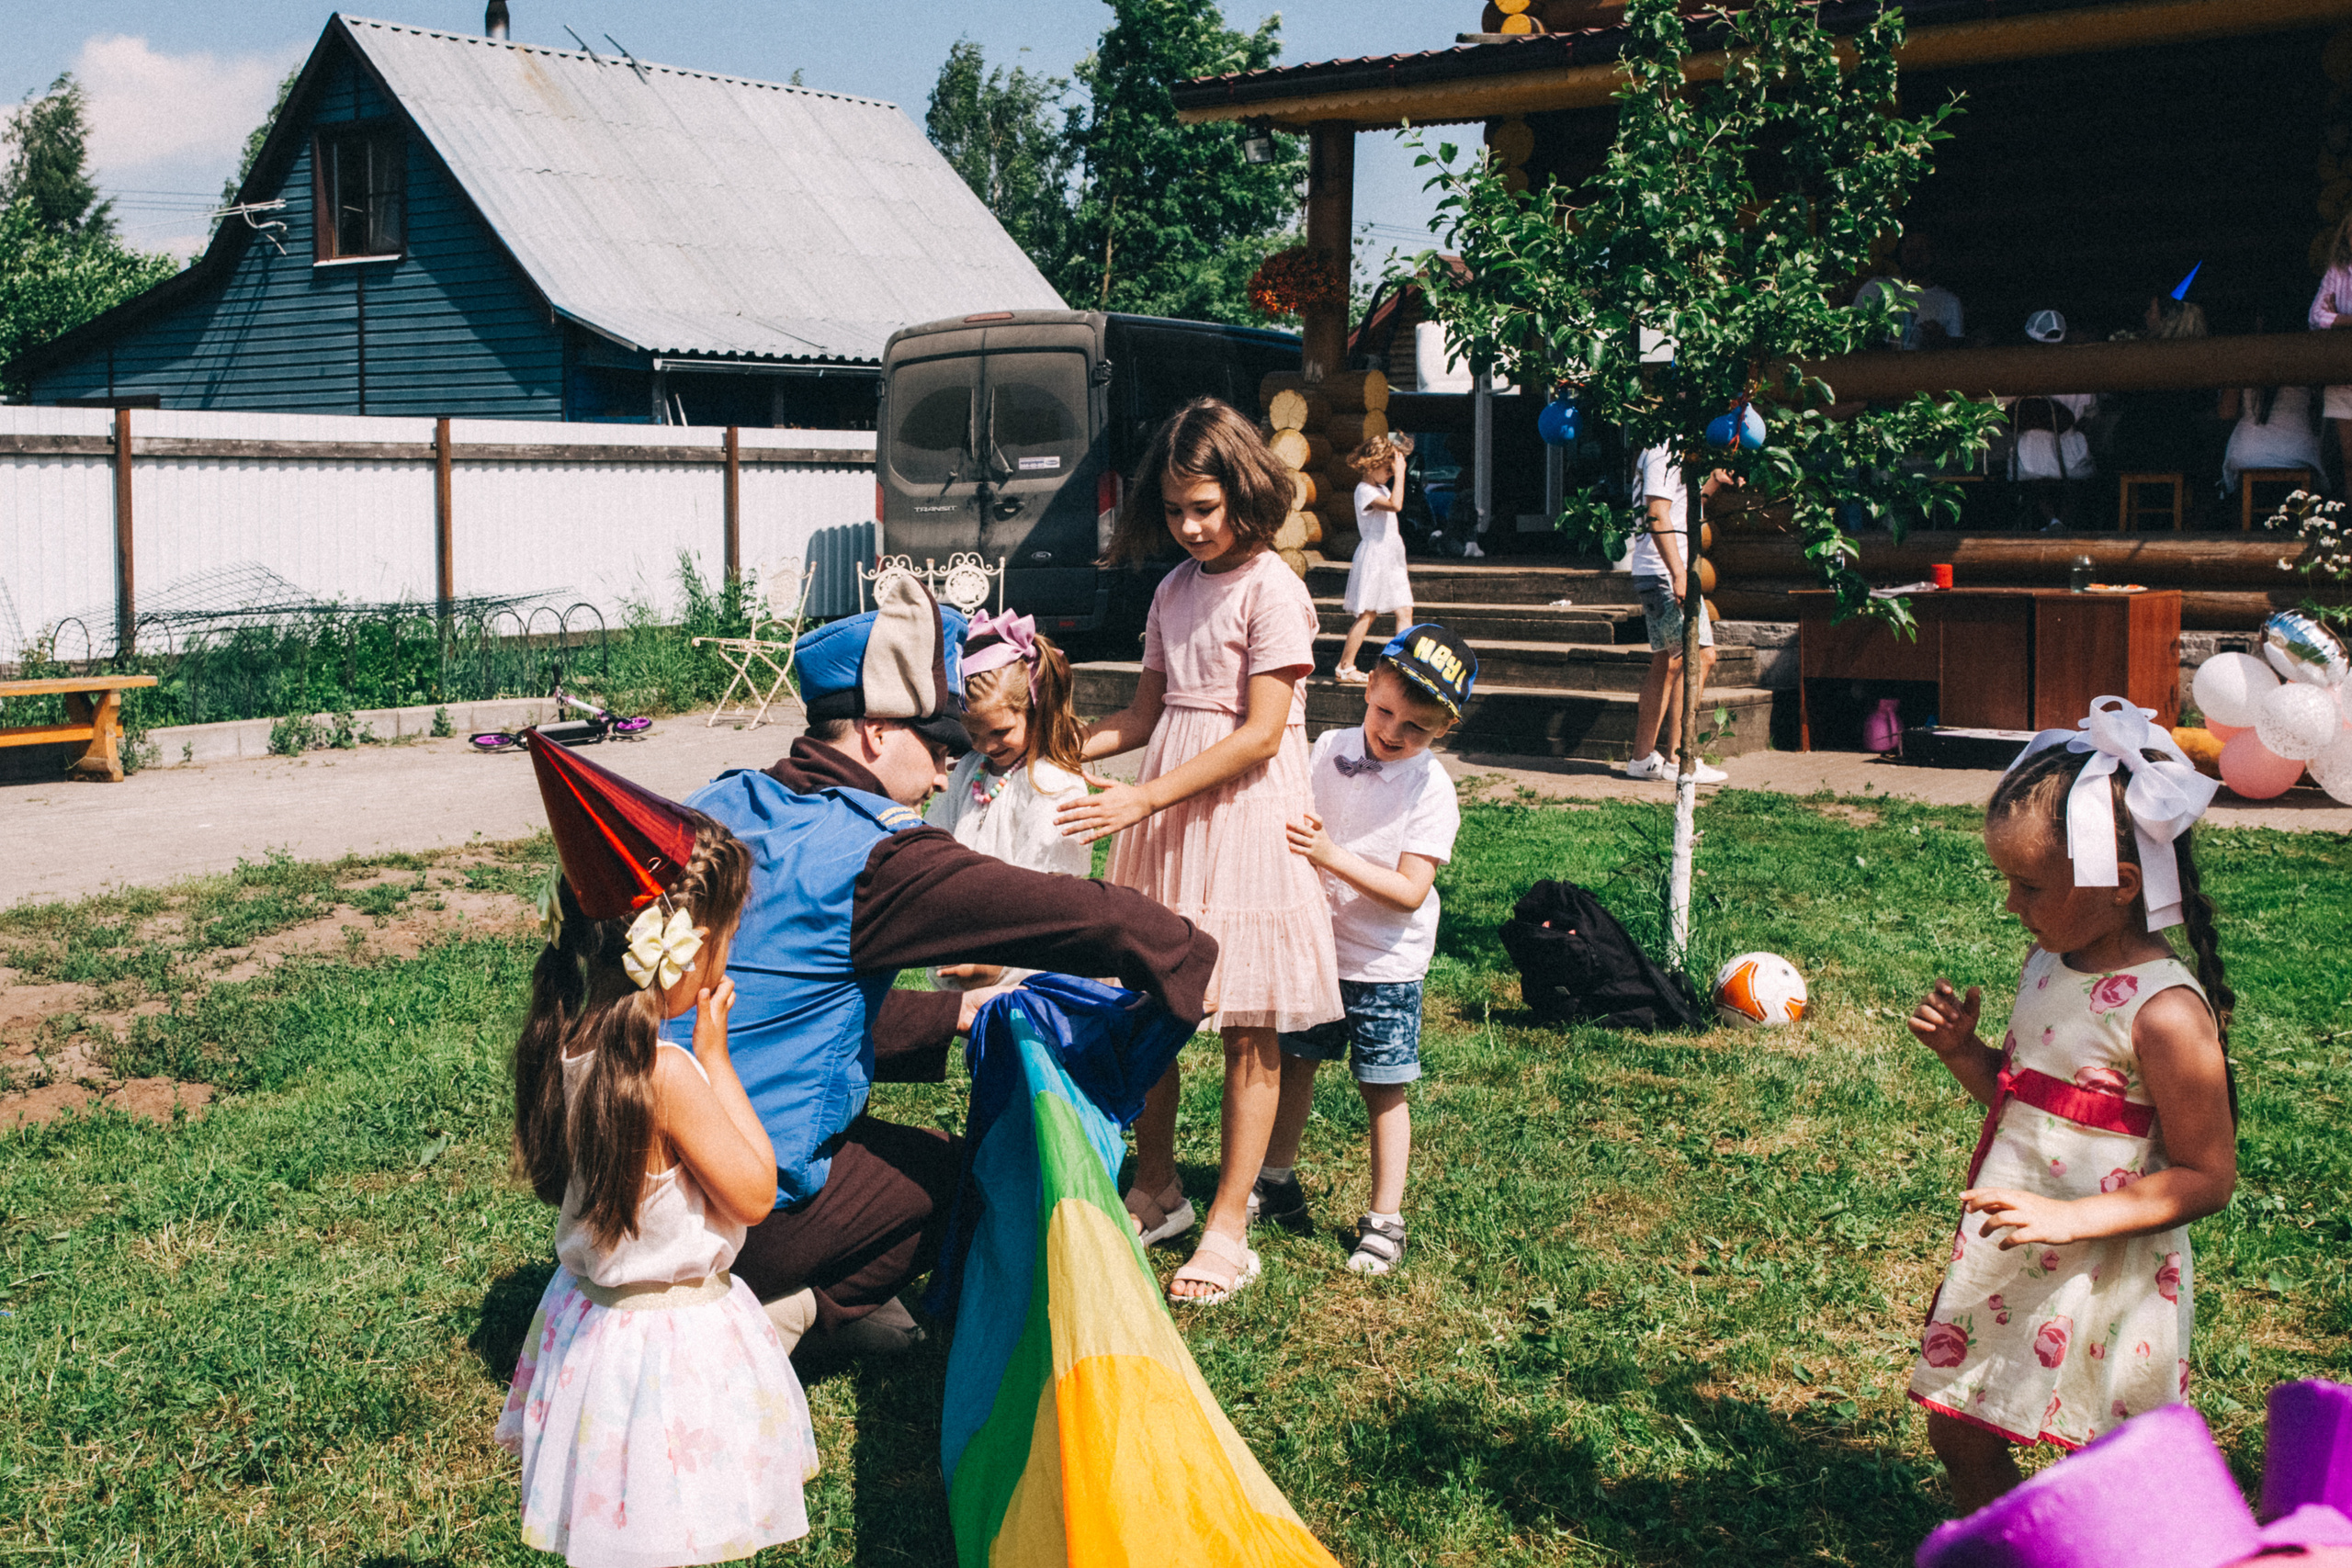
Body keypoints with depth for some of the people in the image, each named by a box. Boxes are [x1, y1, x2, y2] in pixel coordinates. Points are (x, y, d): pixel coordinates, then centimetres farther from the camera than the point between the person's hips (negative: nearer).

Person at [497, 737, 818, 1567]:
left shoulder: (562, 1045, -6)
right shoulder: (666, 1076, -30)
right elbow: (755, 1192, -18)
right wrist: (716, 1054, -15)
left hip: (587, 1307, 8)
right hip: (671, 1336, -8)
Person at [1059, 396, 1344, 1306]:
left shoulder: (1272, 591, -10)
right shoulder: (1173, 591, 12)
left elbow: (1261, 732, -16)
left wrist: (1146, 797, -20)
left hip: (1246, 818, -7)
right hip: (1166, 819, 7)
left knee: (1249, 1029, 0)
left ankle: (1228, 1229, 6)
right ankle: (1156, 1190, 26)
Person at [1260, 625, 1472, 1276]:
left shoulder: (1431, 788, -16)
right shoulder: (1330, 748, -2)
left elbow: (1410, 891, -22)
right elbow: (1292, 823, 11)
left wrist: (1332, 855, -30)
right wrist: (1285, 826, -12)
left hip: (1385, 965, -5)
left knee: (1383, 1089, 2)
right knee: (1293, 1062, 16)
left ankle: (1385, 1222, 13)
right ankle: (1277, 1183, 35)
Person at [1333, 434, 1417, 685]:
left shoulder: (1383, 490, 17)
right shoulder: (1365, 491, -14)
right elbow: (1395, 505, -29)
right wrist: (1400, 473, -25)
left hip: (1391, 558, 9)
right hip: (1373, 556, -9)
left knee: (1404, 610, 0)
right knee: (1367, 614, -7)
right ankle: (1345, 668, 0)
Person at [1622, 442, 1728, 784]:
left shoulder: (1671, 451, 20)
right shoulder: (1664, 452, -12)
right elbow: (1658, 515, -20)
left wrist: (1714, 483, 16)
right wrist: (1679, 573, -25)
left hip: (1655, 575, 11)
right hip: (1665, 573, -11)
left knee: (1667, 662, 10)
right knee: (1699, 656, -11)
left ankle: (1643, 758, 12)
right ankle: (1679, 759, -11)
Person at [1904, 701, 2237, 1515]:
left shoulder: (2165, 1012, -22)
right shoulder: (2051, 964, 3)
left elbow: (2206, 1178, -19)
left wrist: (2070, 1217, -26)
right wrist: (1962, 1052, -2)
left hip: (2102, 1287, -8)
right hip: (2006, 1265, 8)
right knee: (1960, 1437, 18)